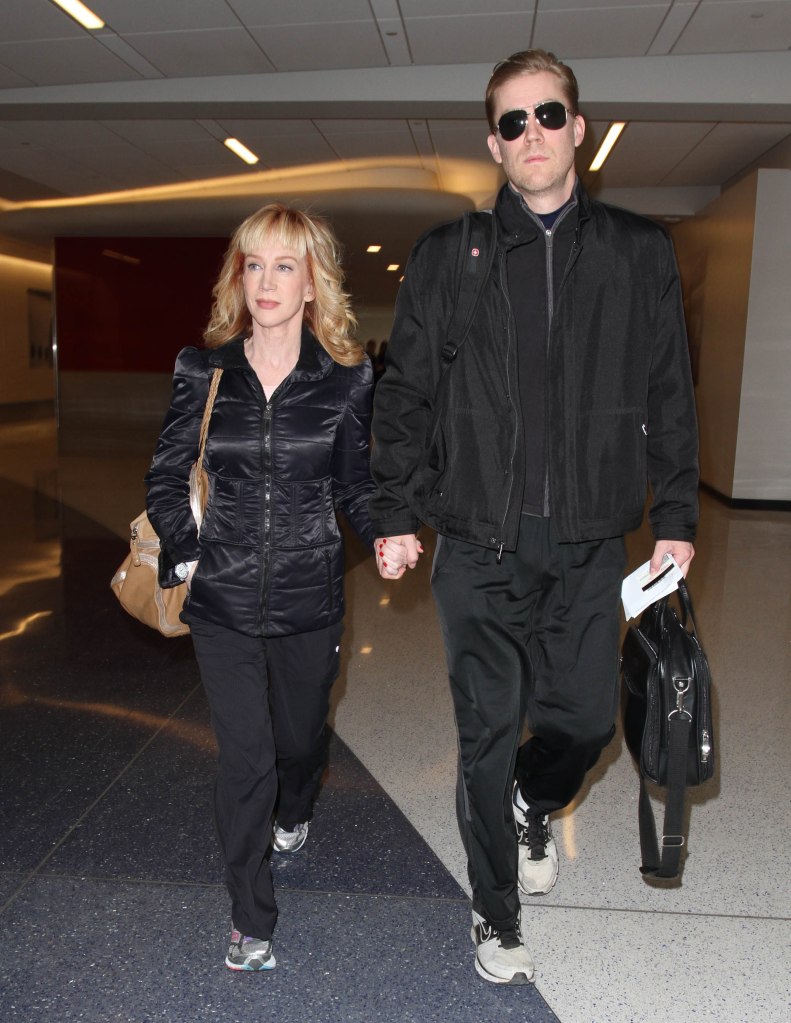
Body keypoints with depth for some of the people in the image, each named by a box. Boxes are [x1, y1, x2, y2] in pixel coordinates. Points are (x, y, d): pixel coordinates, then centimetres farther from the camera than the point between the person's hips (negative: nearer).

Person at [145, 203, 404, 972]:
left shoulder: (346, 378, -4)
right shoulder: (203, 371, -2)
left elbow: (355, 484, 5)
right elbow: (166, 477, 7)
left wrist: (383, 536, -12)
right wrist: (184, 551, -6)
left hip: (310, 597, 1)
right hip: (222, 598, 0)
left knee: (299, 734, 20)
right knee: (243, 757, 1)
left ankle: (293, 816, 56)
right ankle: (250, 921, 22)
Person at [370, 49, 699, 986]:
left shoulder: (640, 255, 7)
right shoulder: (445, 258, 3)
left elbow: (669, 397, 9)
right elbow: (403, 395, 4)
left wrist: (675, 517, 6)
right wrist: (396, 514, -2)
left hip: (590, 543, 2)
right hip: (480, 545, -1)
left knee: (584, 715, 9)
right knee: (490, 731, 4)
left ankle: (533, 808, 46)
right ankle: (496, 917, 28)